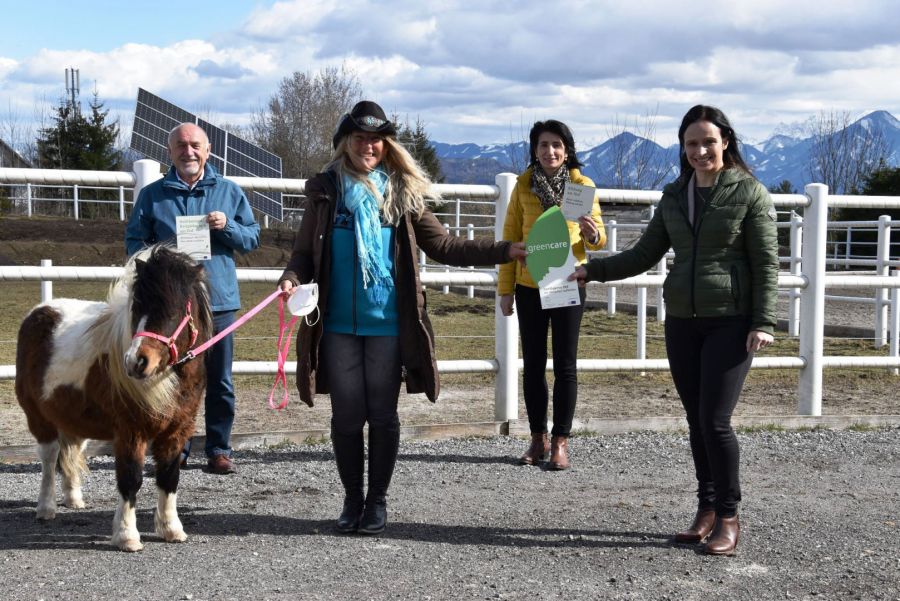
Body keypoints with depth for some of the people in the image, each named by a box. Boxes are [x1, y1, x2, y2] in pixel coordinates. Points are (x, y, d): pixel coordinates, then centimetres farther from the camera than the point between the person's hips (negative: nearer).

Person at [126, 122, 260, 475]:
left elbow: (252, 239, 9)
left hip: (218, 300, 0)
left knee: (219, 382, 3)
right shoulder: (152, 195, 8)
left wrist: (227, 227, -11)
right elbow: (134, 241, 7)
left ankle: (219, 450, 11)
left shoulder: (229, 192, 8)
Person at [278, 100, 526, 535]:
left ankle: (377, 501, 18)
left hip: (388, 324, 0)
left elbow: (443, 246, 4)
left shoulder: (402, 194, 4)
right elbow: (304, 252, 5)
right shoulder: (326, 191, 5)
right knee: (346, 417, 4)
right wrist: (292, 279, -18)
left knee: (382, 416, 4)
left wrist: (505, 251, -4)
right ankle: (352, 500, 20)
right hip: (339, 325, 0)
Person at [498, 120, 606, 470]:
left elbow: (599, 239, 2)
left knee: (565, 366, 1)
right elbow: (510, 238, 4)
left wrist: (592, 233, -22)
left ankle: (560, 442, 7)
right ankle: (538, 439, 17)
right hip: (529, 287, 2)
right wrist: (505, 289, 1)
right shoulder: (523, 186, 2)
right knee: (533, 365, 7)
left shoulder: (583, 186, -1)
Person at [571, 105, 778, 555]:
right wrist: (592, 270, 4)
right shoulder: (674, 196, 10)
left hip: (731, 323, -5)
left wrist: (763, 323, -14)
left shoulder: (749, 193, -4)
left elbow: (766, 265, -6)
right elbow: (644, 256, 14)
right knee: (696, 421, 9)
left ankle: (728, 517, 6)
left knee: (714, 421, -9)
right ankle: (707, 509, 21)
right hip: (682, 322, 5)